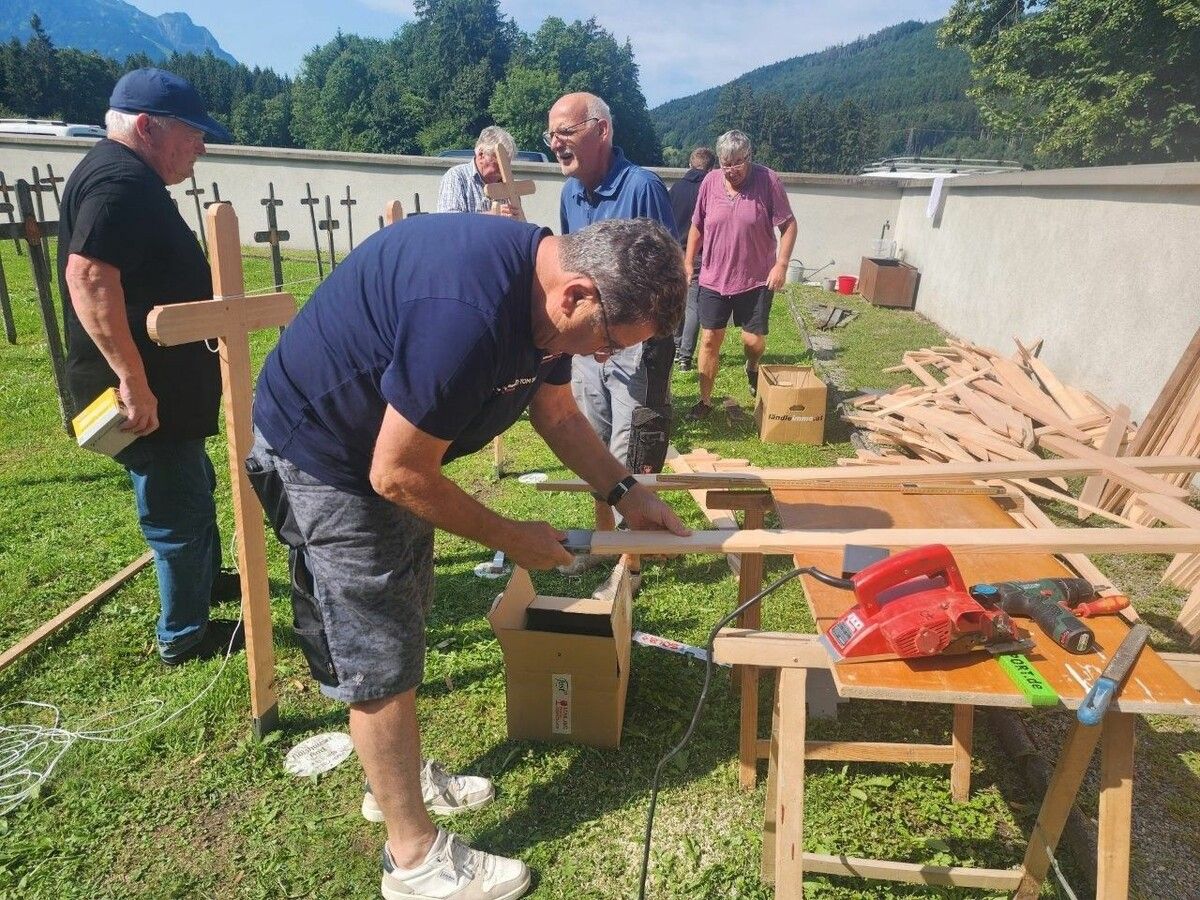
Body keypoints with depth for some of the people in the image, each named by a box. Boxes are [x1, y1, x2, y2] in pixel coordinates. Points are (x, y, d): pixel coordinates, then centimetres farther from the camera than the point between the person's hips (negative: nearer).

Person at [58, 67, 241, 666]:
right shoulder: (120, 180, -20)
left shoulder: (127, 177, 14)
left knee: (195, 488, 25)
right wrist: (134, 382, -34)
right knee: (179, 508, 3)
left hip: (168, 384, 10)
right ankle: (184, 635, 19)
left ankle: (205, 578, 46)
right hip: (146, 393, -10)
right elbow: (88, 275, -34)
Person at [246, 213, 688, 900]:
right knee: (380, 661, 1)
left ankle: (399, 776, 42)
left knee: (402, 628, 20)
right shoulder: (467, 313, -37)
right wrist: (512, 539, -16)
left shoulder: (547, 280, -7)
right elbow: (397, 476, -28)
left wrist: (625, 491, -3)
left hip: (390, 447, 9)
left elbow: (557, 413, 7)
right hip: (322, 455, -9)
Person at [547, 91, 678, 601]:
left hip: (637, 344, -7)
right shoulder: (570, 192, 3)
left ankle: (631, 564, 17)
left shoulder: (641, 186, -19)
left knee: (632, 462, 1)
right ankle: (604, 537, 37)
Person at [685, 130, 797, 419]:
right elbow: (697, 227, 9)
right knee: (709, 340, 3)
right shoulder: (710, 182, -2)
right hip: (713, 279, 2)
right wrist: (688, 263, 9)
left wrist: (781, 264, -13)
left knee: (755, 341, 3)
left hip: (756, 280, -2)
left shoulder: (768, 180, -10)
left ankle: (752, 368, 39)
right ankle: (705, 399, 17)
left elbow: (788, 224, -6)